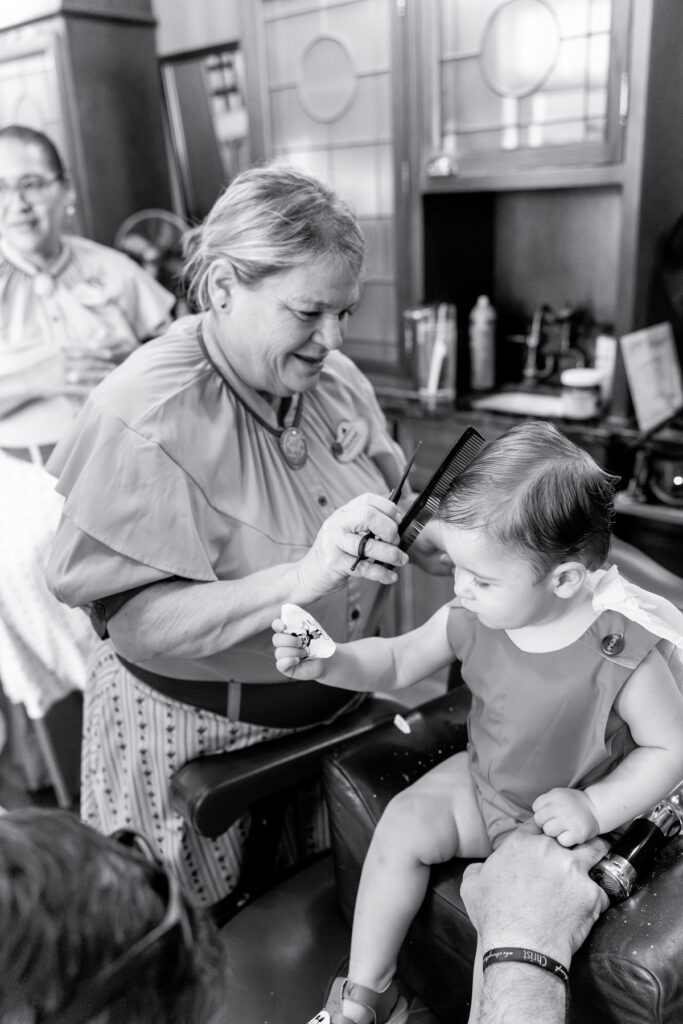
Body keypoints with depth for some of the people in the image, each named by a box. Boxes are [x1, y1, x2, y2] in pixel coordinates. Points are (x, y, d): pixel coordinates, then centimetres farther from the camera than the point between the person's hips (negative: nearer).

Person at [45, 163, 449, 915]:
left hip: (338, 705, 6)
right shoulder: (145, 413, -25)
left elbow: (391, 508, 8)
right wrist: (303, 578, -38)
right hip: (197, 734, -5)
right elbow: (132, 621, -27)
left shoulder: (333, 378, -4)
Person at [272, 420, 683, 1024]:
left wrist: (595, 807, -25)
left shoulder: (623, 654, -28)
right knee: (402, 824, -11)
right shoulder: (472, 620, -15)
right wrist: (325, 663, -17)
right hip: (479, 784, 5)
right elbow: (397, 662, -2)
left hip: (563, 823, -4)